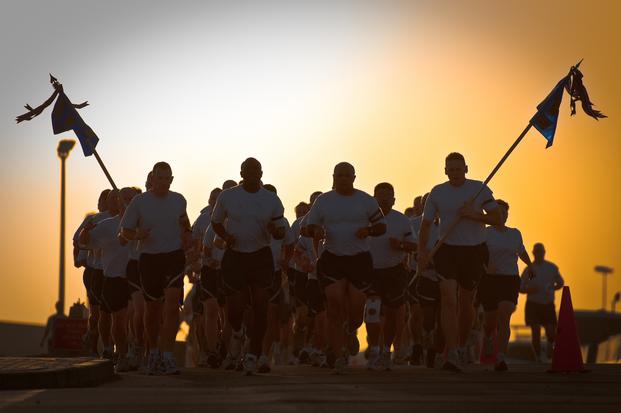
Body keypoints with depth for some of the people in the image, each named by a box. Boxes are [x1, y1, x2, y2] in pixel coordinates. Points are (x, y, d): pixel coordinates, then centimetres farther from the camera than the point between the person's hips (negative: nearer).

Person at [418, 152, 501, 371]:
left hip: (474, 250, 1)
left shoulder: (479, 189, 0)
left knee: (466, 302, 12)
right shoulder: (437, 193, 3)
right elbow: (426, 224, 7)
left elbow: (497, 217, -1)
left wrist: (474, 215, -17)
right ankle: (452, 355, -20)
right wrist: (422, 251, -5)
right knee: (448, 299, -15)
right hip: (447, 250, 0)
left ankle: (462, 345, 35)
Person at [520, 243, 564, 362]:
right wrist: (530, 289, -17)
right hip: (533, 304, -1)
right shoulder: (529, 269, -1)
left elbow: (560, 283, 15)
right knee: (535, 332, -4)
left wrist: (551, 289, -5)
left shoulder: (552, 268, 4)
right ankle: (537, 357, 8)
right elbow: (521, 288, 3)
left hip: (548, 304, 1)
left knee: (551, 332, -8)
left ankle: (550, 345, 24)